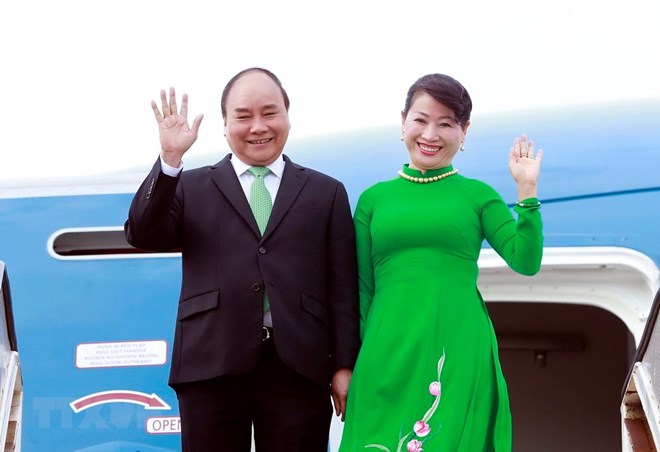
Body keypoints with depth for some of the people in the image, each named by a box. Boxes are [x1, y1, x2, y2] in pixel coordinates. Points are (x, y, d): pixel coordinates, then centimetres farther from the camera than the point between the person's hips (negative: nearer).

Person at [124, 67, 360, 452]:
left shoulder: (327, 192, 14)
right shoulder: (190, 186, 13)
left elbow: (342, 287, 9)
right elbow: (143, 237, -3)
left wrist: (344, 366, 1)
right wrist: (170, 159, -12)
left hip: (299, 369, 0)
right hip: (212, 368, 0)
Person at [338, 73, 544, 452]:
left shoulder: (477, 195, 7)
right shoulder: (374, 199, 10)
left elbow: (526, 261, -2)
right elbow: (362, 288, 11)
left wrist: (527, 189, -8)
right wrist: (353, 361, 6)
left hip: (458, 355, -1)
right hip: (387, 353, 1)